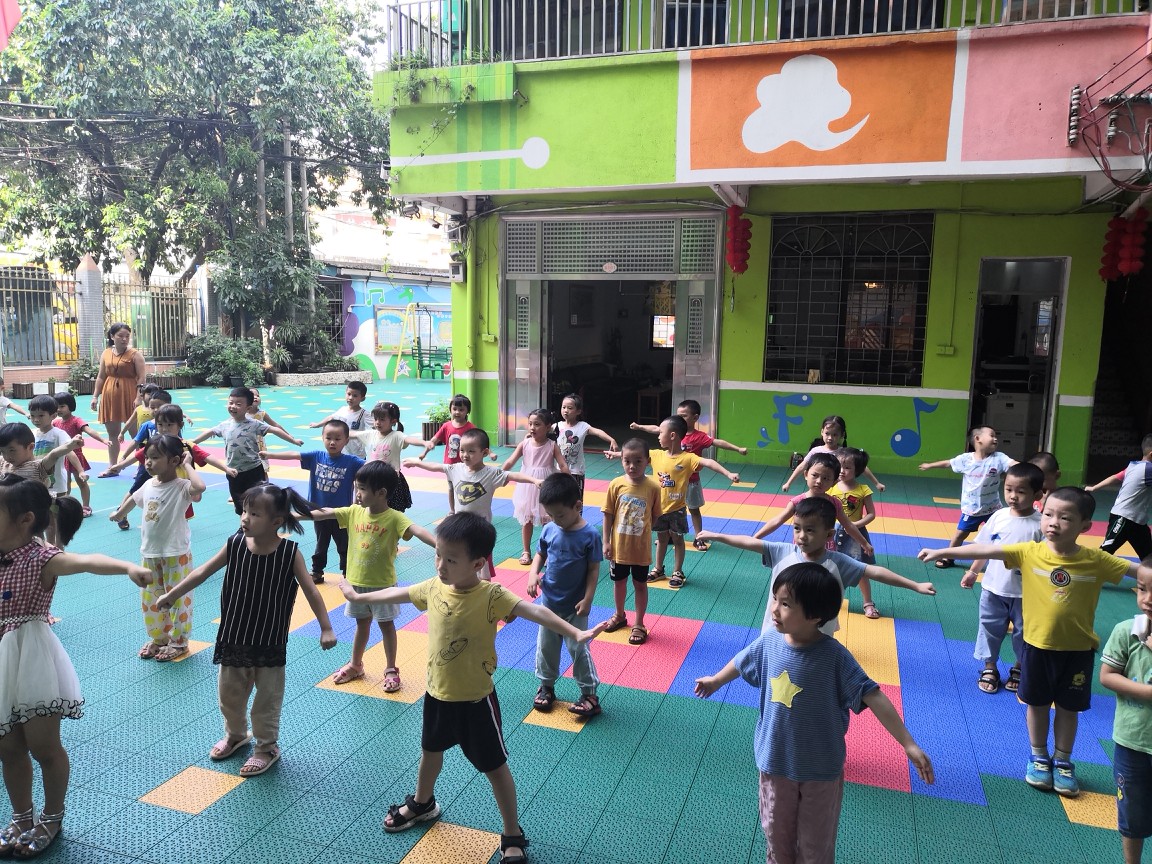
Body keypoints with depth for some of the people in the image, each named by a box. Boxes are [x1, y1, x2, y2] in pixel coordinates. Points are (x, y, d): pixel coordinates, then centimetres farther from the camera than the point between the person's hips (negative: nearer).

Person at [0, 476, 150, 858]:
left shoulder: (41, 559, -19)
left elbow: (87, 561, -40)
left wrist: (128, 567, -58)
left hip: (32, 661, -7)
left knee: (43, 746, 5)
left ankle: (51, 818, 28)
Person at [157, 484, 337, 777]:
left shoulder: (290, 552, -18)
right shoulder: (235, 544, -11)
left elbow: (311, 592, -15)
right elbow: (203, 572, 3)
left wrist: (326, 629, -17)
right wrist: (172, 595, 6)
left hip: (270, 642, -3)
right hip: (234, 637, 4)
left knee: (267, 698, 12)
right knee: (229, 694, 21)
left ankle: (267, 748, 33)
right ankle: (235, 734, 48)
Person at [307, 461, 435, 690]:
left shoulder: (394, 518, -21)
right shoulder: (354, 512, -4)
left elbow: (417, 530, -36)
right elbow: (324, 513, 0)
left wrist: (438, 544, -53)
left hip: (382, 583, -5)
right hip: (356, 581, 5)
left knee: (386, 624, 9)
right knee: (362, 622, 21)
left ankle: (391, 669, 22)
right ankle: (355, 665, 37)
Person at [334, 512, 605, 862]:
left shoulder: (491, 596, -27)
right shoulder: (433, 587, -9)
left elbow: (535, 611, -39)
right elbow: (398, 592, 9)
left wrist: (574, 633, -53)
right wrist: (359, 596, 24)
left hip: (476, 699, -6)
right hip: (437, 693, 6)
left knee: (495, 766, 9)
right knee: (431, 750, 30)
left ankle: (513, 836, 27)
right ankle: (422, 804, 58)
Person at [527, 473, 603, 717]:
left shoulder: (590, 535, -17)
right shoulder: (549, 530, -6)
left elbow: (593, 570, -12)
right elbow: (540, 554, 8)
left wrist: (587, 599, -17)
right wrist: (533, 573, -11)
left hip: (575, 606, -4)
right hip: (549, 602, 5)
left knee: (578, 648, 3)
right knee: (546, 646, 16)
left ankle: (590, 695, 17)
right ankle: (546, 686, 36)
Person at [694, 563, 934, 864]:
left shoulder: (834, 656, -26)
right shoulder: (769, 641, -14)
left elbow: (873, 697, -24)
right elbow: (741, 663, 7)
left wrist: (909, 745, -29)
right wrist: (715, 681, 25)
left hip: (821, 768, -3)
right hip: (774, 760, 3)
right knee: (777, 834, 22)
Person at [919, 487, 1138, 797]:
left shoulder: (1096, 560, -13)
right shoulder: (1029, 552, -15)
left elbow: (1137, 570, -8)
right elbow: (985, 550, -20)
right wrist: (942, 552, -25)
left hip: (1077, 650, 0)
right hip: (1038, 645, 0)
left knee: (1069, 707, 16)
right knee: (1037, 704, 16)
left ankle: (1063, 762, 35)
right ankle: (1038, 758, 36)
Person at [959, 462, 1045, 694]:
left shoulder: (1040, 524, -16)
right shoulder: (999, 516, -6)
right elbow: (985, 548, 6)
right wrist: (973, 572, 10)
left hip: (1025, 593, -2)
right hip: (993, 588, 3)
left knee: (1023, 633, 16)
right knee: (990, 629, 15)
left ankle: (1019, 668, 38)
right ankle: (989, 668, 32)